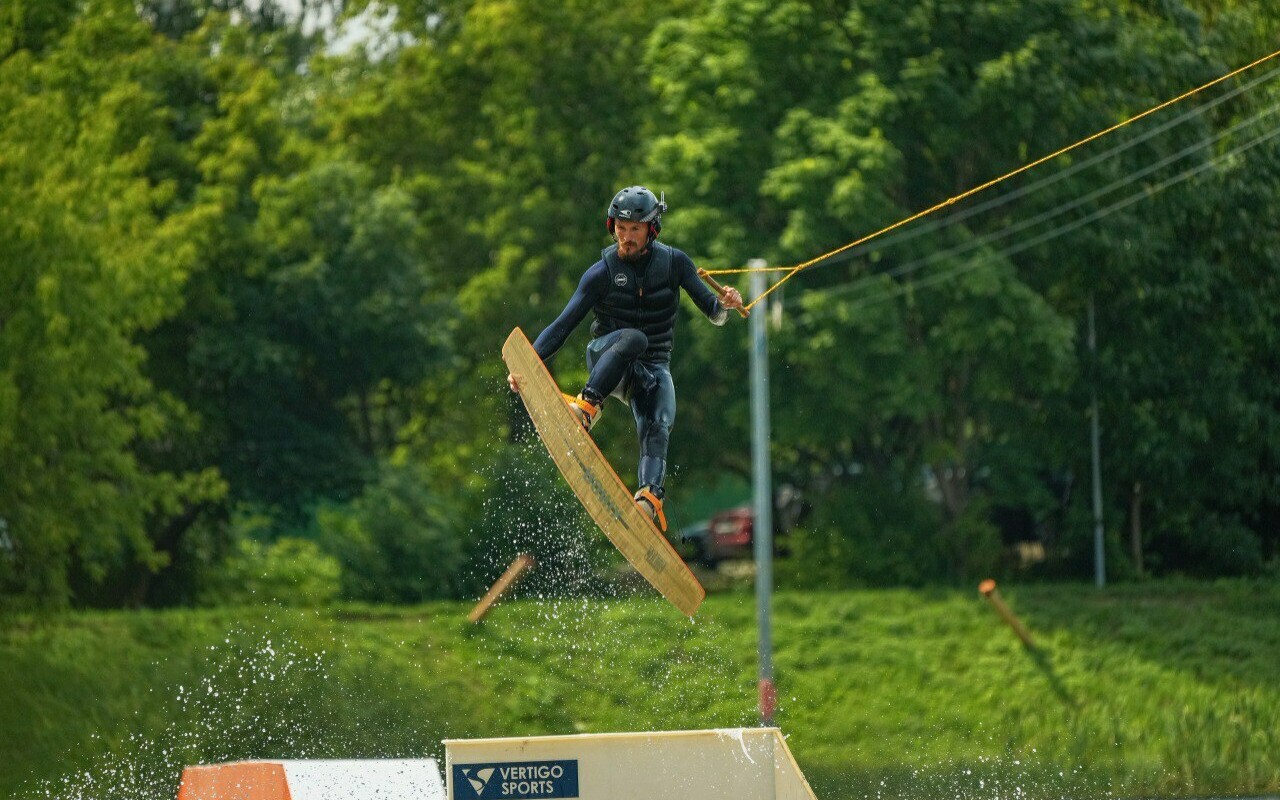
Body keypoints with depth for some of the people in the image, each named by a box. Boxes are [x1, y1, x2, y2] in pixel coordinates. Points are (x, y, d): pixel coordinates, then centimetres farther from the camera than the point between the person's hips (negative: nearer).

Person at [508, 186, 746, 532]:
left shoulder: (674, 262, -1)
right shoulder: (602, 273, -6)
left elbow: (713, 314, 0)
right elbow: (564, 324, -8)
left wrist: (724, 304, -24)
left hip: (652, 369, 1)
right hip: (606, 357, -1)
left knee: (657, 428, -29)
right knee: (633, 338, -36)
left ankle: (650, 499, -48)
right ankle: (588, 406, -46)